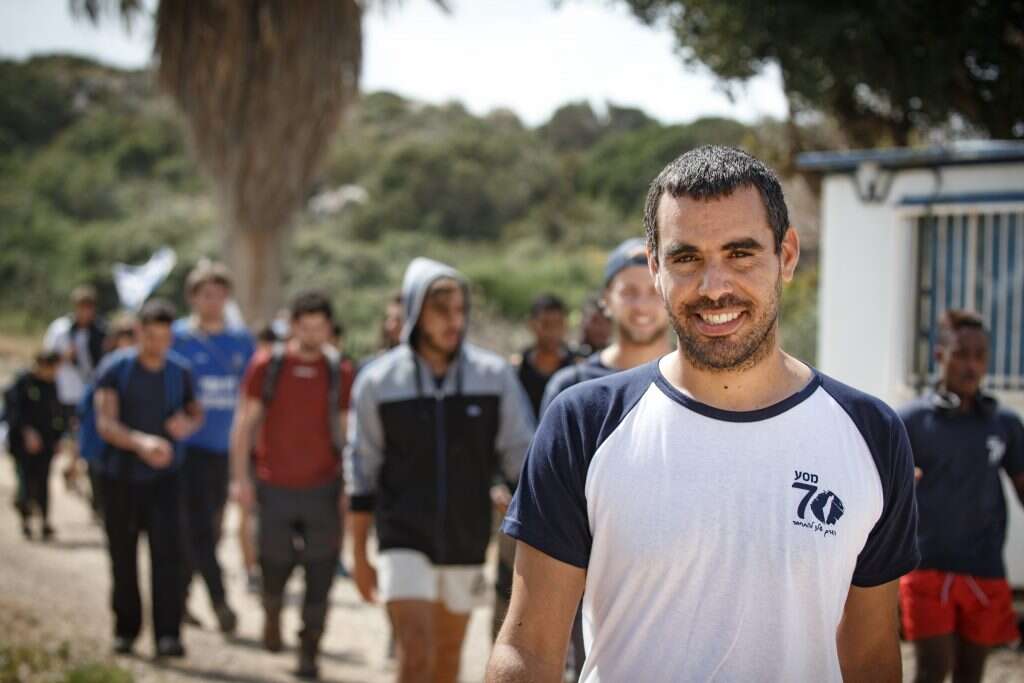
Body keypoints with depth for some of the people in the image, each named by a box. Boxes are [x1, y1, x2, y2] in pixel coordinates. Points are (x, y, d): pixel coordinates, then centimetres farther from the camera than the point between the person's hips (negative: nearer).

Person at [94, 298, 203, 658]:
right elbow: (105, 423, -17)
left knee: (167, 551, -14)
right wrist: (140, 442, -35)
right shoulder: (116, 369, -7)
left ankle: (168, 635, -15)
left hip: (164, 477, 1)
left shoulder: (179, 371, 3)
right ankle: (126, 629, 25)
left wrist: (188, 423, -7)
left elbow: (196, 411, 18)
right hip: (121, 476, -1)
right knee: (123, 557, 8)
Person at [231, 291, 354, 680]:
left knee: (319, 577, -3)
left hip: (323, 489, 0)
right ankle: (272, 614, 40)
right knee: (275, 567, 8)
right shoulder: (266, 367, -1)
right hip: (275, 488, 0)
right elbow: (244, 424, 2)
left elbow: (347, 435, 8)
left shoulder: (339, 375, 3)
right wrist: (240, 477, -4)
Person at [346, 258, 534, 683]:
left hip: (466, 542, 2)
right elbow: (362, 473, 2)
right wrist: (359, 556, 4)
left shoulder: (495, 376, -2)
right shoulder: (378, 381, -4)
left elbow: (522, 456, 1)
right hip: (404, 540, -2)